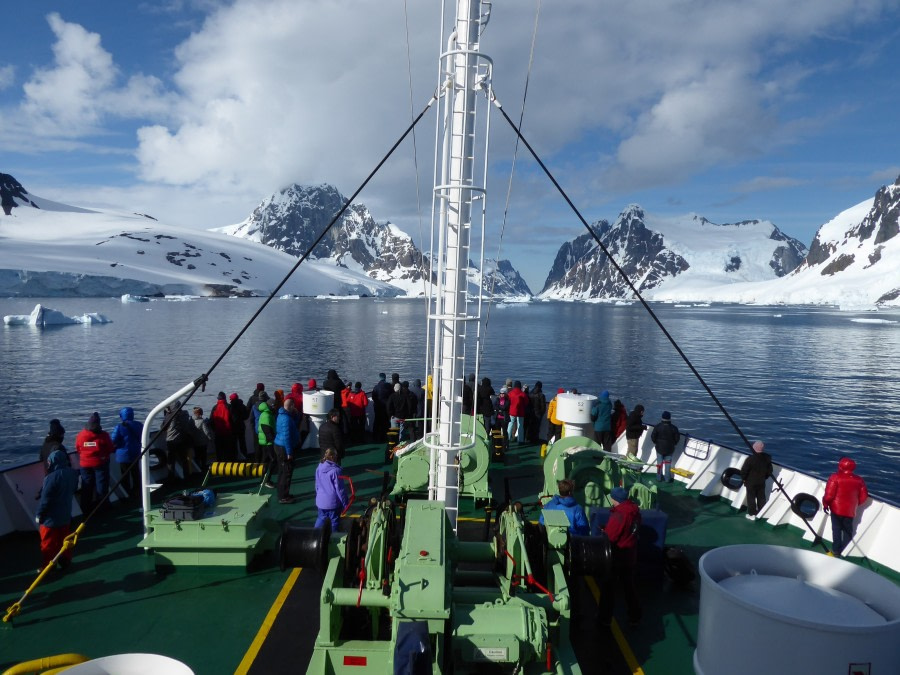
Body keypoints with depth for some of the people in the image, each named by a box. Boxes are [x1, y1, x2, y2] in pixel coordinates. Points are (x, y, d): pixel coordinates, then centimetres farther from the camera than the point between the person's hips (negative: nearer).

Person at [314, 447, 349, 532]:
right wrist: (345, 503, -6)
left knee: (321, 519, 19)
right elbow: (339, 489, -16)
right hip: (333, 502, -5)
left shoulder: (319, 468, -2)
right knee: (334, 521, 9)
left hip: (321, 501, 5)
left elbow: (317, 486, 9)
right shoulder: (335, 470, -21)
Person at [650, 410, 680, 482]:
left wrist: (655, 443, 10)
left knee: (659, 462, 14)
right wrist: (673, 444, 13)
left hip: (659, 447, 0)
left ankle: (659, 477, 23)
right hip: (669, 449, 0)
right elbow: (677, 438, -5)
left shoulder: (657, 426, -14)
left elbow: (653, 436, -9)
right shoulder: (673, 428, -13)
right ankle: (667, 479, 18)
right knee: (668, 463, 11)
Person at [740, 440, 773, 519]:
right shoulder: (767, 458, -6)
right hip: (762, 482, 5)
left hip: (751, 482, -5)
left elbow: (744, 471, -19)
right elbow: (769, 470, 6)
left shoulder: (750, 459, -25)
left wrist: (744, 479, -2)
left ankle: (752, 514, 15)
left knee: (751, 498, 8)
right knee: (761, 498, 18)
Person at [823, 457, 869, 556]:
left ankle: (836, 549, 13)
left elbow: (829, 494, -18)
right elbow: (863, 497, 3)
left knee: (836, 529, 11)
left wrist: (825, 504, -2)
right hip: (850, 511, 3)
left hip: (836, 509, -3)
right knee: (848, 531, 17)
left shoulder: (835, 477, -15)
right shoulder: (859, 480, -1)